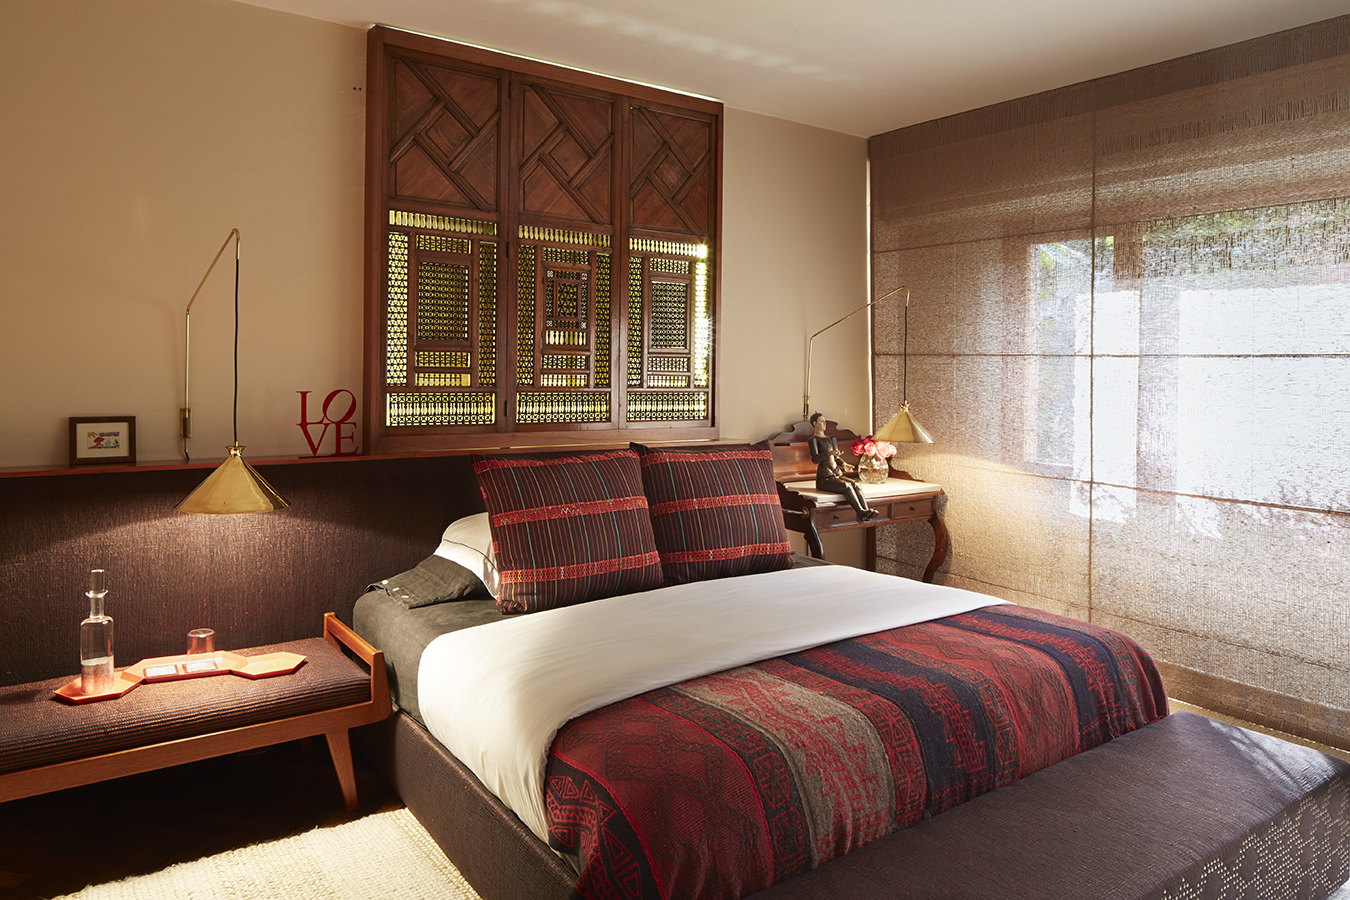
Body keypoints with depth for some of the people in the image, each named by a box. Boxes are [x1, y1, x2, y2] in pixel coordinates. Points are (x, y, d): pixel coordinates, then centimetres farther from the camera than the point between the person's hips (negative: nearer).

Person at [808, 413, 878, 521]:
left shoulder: (829, 438, 23)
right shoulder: (814, 439, -1)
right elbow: (814, 459, -17)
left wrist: (843, 465, 12)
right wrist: (829, 453, -32)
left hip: (837, 474, 7)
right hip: (824, 478, -7)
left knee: (855, 484, -23)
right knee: (846, 486, -32)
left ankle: (866, 511, -39)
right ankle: (861, 513, -38)